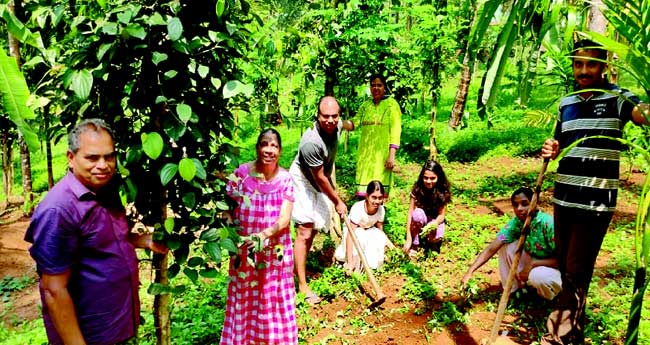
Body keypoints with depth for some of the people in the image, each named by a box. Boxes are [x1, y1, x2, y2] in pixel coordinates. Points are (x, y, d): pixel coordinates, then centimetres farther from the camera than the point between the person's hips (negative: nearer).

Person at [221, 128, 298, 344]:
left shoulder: (285, 179, -7)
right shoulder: (242, 173, -7)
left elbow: (285, 219, -13)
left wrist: (265, 234, -29)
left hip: (275, 250, 0)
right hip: (244, 249, 0)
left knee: (273, 299, 11)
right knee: (244, 298, 12)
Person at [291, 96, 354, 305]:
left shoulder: (336, 125, -16)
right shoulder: (311, 142, -37)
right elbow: (320, 178, -26)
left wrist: (351, 125, 36)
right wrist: (338, 202, -16)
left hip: (320, 182, 8)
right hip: (303, 183, -8)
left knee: (313, 229, 16)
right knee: (305, 232, -11)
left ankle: (299, 267, 35)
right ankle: (303, 286, -4)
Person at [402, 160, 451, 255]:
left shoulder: (442, 192, -18)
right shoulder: (417, 189, -20)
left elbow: (441, 215, -15)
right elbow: (410, 213, -21)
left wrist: (433, 224, -40)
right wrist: (408, 239, -28)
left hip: (435, 220, 0)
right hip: (420, 220, 0)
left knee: (435, 238, -32)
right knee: (418, 213, -34)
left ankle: (430, 239, 6)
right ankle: (414, 245, -17)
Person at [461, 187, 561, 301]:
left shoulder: (548, 224, -27)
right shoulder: (515, 223, -13)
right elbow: (491, 248, -20)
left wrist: (532, 264, -31)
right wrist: (470, 272, -31)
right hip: (532, 263, 5)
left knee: (537, 276, -37)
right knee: (505, 245, -14)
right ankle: (511, 290, 0)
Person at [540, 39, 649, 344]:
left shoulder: (617, 97, -5)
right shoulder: (566, 103, 10)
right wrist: (551, 150, -3)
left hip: (596, 202, -6)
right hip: (563, 197, 6)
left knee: (577, 272, -1)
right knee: (565, 267, 15)